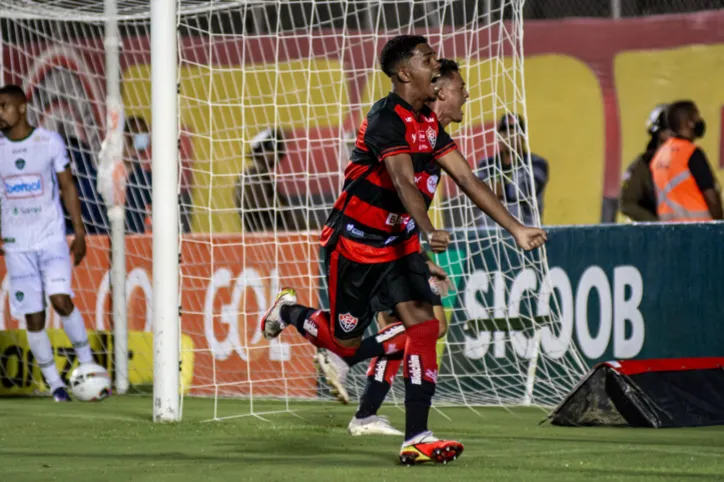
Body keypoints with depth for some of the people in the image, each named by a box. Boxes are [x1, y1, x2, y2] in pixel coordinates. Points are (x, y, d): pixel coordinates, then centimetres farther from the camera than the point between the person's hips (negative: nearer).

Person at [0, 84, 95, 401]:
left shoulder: (50, 142, -1)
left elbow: (67, 187, 3)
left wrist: (79, 231, -2)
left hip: (52, 238, -2)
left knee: (60, 299, -20)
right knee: (33, 317, -1)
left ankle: (87, 363, -4)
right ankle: (54, 383, 8)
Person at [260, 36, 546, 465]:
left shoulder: (429, 123, 4)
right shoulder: (388, 119, -22)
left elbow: (467, 179, 2)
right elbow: (403, 181, -37)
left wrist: (516, 229, -4)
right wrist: (429, 232, -52)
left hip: (398, 242, 7)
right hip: (354, 242, -7)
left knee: (423, 322, -10)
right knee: (346, 343, 3)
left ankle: (416, 438, -13)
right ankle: (290, 310, 35)